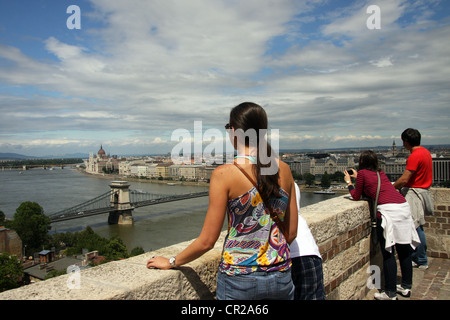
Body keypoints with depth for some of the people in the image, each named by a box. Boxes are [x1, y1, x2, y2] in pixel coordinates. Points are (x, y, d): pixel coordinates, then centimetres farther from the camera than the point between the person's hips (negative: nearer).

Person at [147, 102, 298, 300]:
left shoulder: (224, 174, -16)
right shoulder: (283, 170, -3)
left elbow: (207, 241, -12)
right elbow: (292, 232, 4)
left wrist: (171, 262, 5)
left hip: (239, 280, -3)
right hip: (281, 277, 4)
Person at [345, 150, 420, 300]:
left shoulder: (363, 173, 3)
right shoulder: (381, 173, 21)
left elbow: (356, 196, 10)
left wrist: (349, 182, 23)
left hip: (388, 210, -7)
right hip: (404, 206, 7)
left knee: (388, 253, -1)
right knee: (404, 250, 15)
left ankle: (390, 293, 5)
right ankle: (406, 286, 28)